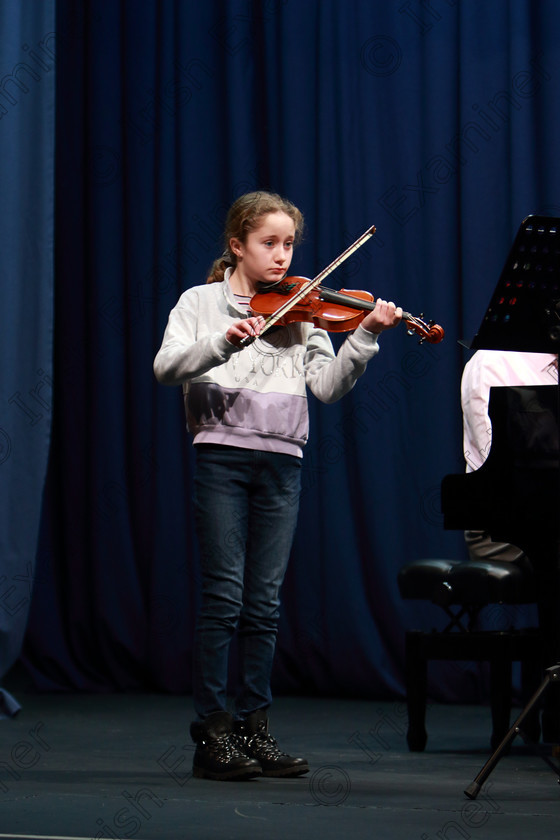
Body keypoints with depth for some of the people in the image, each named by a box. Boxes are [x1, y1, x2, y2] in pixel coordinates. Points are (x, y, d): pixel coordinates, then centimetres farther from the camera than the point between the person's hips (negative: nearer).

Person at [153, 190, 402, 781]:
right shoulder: (202, 303, 6)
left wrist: (364, 337, -11)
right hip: (221, 454, -3)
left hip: (281, 461, 3)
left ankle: (253, 727, 11)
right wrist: (225, 341, -25)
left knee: (263, 603, 4)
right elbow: (166, 367, -9)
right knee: (224, 596, -7)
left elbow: (328, 386, 3)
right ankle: (211, 734, -2)